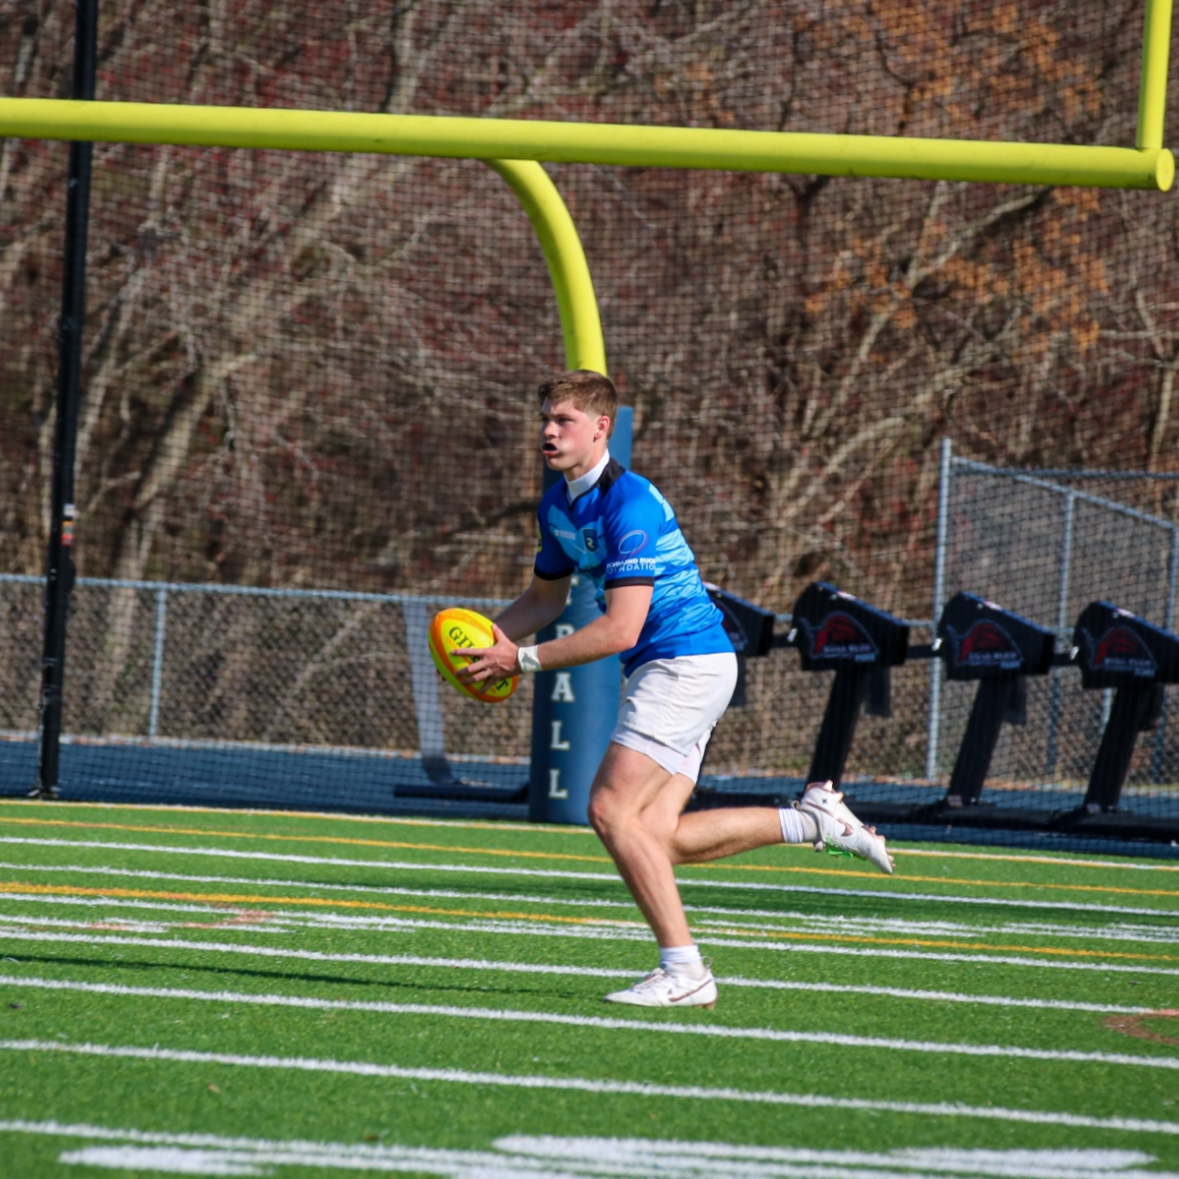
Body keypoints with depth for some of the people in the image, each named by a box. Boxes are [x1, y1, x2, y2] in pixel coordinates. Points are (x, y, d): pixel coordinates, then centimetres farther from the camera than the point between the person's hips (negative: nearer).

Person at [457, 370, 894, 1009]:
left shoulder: (629, 503, -19)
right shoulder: (557, 505, 11)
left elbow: (620, 629, -24)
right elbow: (544, 597, 26)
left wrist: (523, 660, -20)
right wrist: (490, 639, 6)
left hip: (686, 662, -10)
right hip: (666, 673, 10)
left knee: (612, 809, -17)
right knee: (657, 838, 1)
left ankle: (684, 969, -15)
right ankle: (810, 819, 13)